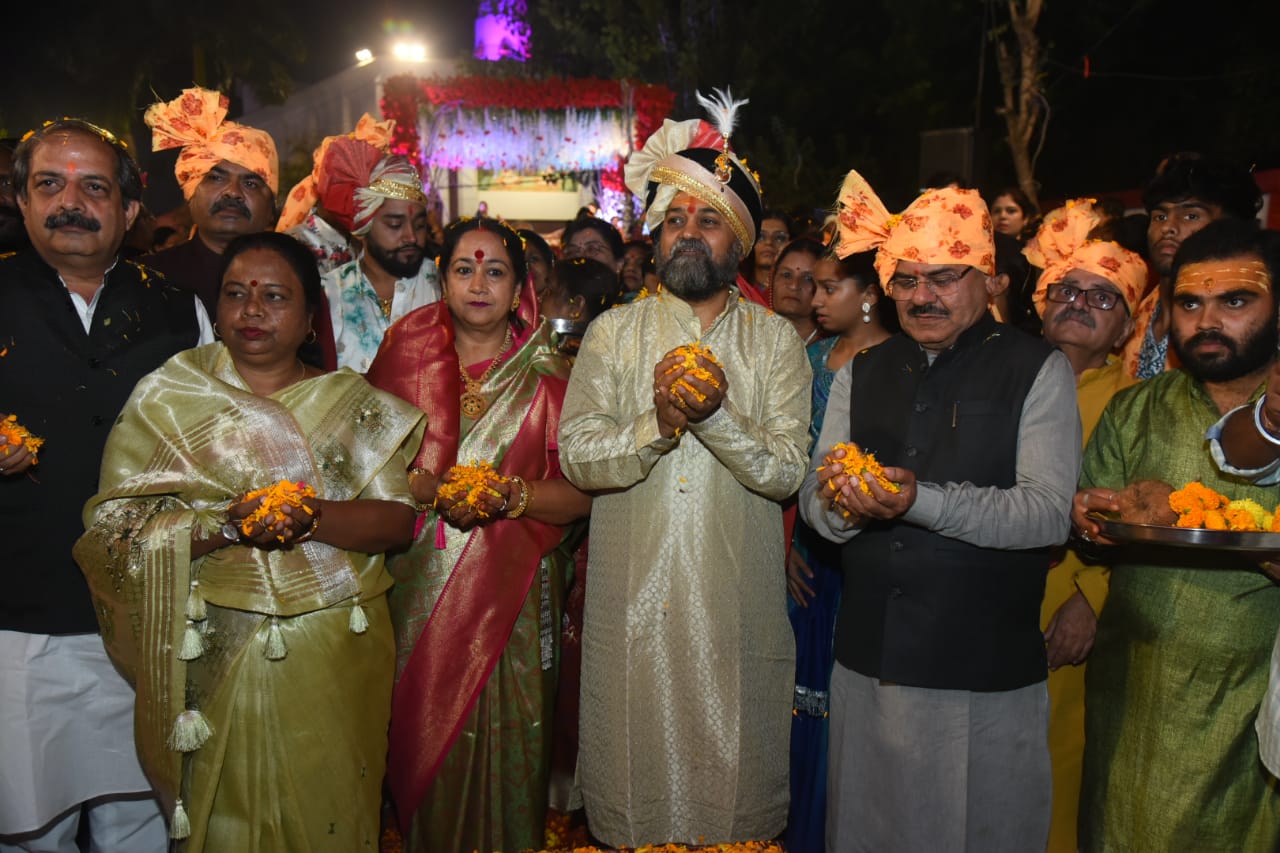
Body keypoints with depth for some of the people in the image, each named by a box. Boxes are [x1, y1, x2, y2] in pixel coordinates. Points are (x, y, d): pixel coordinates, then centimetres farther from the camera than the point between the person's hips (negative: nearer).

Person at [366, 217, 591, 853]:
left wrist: (509, 495, -17)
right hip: (418, 585, 1)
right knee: (420, 730, 6)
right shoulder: (407, 357, 7)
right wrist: (433, 488, -14)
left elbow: (581, 494, -2)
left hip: (510, 592, -1)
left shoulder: (547, 375, 3)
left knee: (502, 734, 3)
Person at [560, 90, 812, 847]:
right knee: (634, 773, 10)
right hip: (632, 605, 0)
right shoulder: (613, 332, 4)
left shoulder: (777, 340, 4)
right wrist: (659, 424, -21)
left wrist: (717, 416, -22)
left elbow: (787, 470, -7)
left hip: (738, 607, 0)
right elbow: (578, 457, -6)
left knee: (735, 775, 11)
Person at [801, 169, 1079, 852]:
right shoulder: (861, 374, 11)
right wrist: (840, 502, -16)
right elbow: (815, 502, 8)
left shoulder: (1039, 371, -3)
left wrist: (918, 500, -26)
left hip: (988, 672, -4)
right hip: (867, 661, 4)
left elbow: (1049, 512, -14)